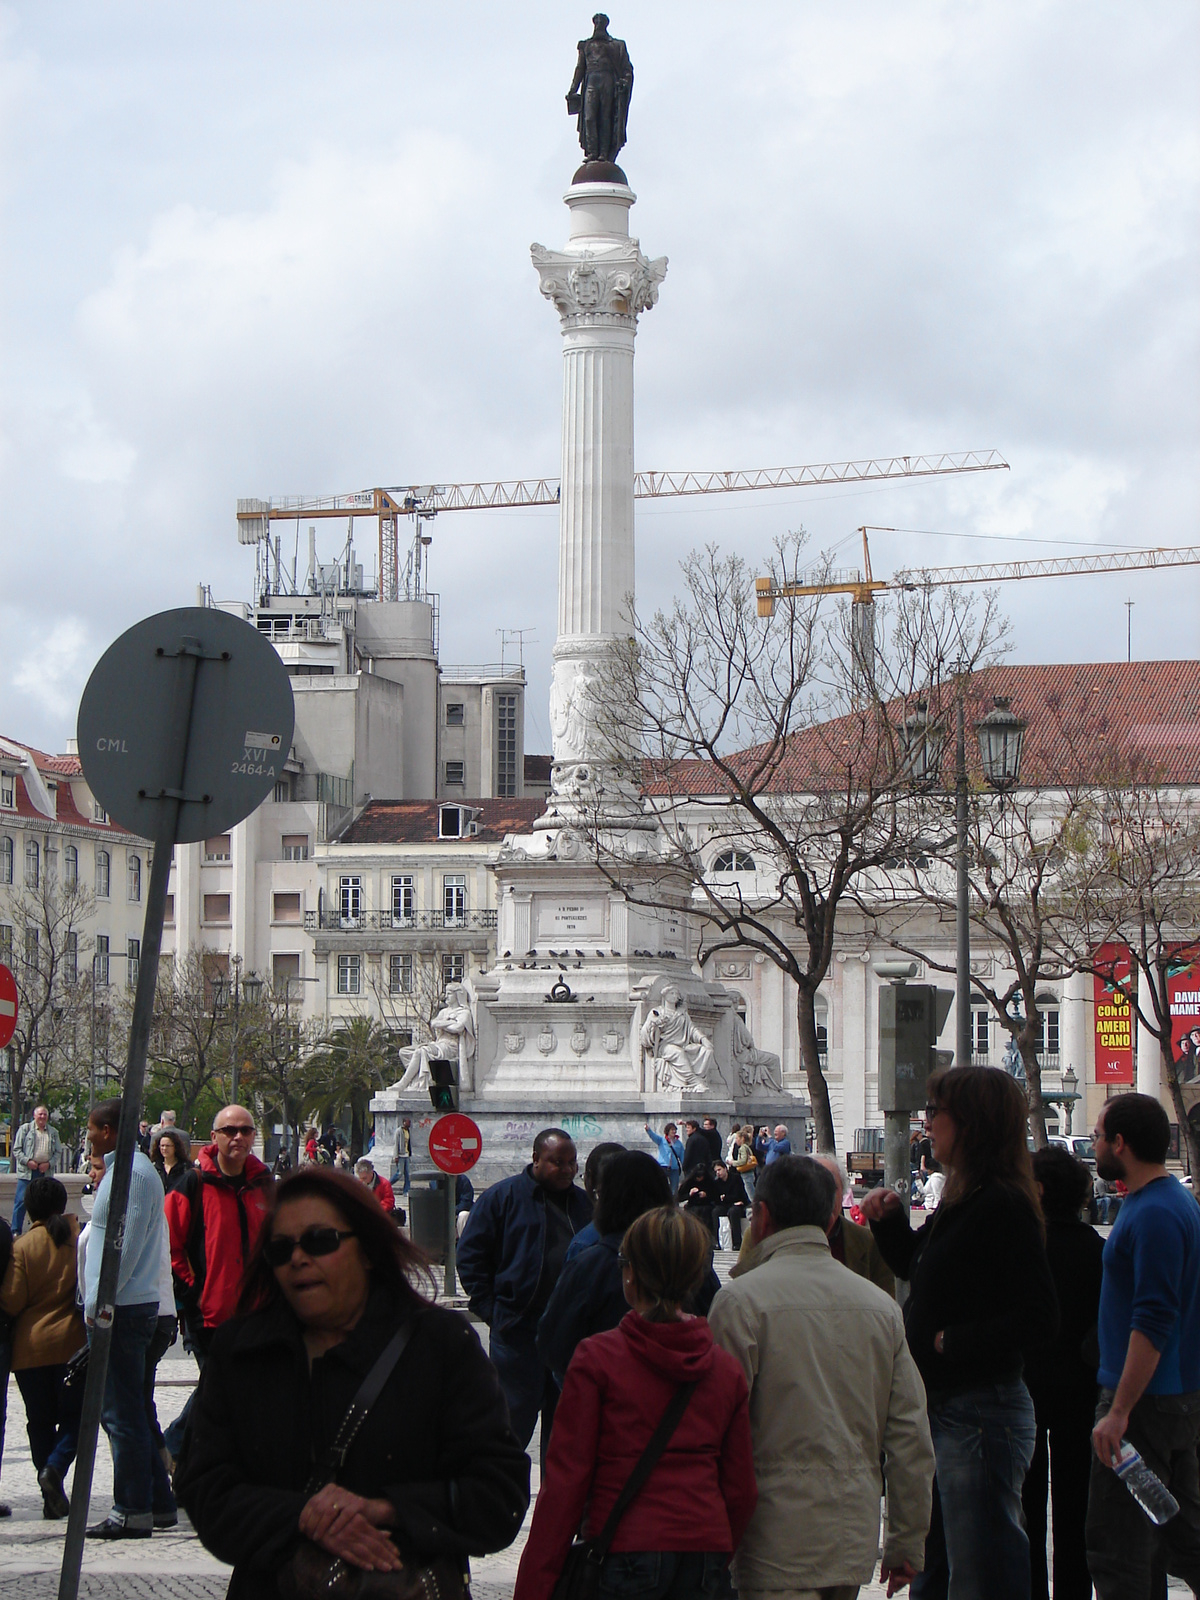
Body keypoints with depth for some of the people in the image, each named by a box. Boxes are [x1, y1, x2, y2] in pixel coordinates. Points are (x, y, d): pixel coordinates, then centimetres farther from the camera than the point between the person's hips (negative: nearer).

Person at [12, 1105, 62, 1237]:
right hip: (27, 1171, -3)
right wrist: (27, 1161, -13)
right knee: (21, 1201, -6)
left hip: (45, 1171, 3)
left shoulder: (53, 1132, 13)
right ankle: (16, 1231, -2)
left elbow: (57, 1152, 13)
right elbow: (17, 1149, 2)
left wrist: (49, 1164, -5)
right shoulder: (25, 1129, 5)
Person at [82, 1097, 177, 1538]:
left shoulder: (131, 1174, -15)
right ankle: (158, 1503, 18)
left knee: (122, 1414, -5)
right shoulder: (122, 1170, 18)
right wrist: (96, 1302, 19)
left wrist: (98, 1303, -18)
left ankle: (133, 1510, -1)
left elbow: (125, 1246, -20)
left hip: (123, 1309, -10)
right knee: (123, 1410, 14)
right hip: (122, 1307, 10)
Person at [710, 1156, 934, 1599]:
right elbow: (911, 1435, 9)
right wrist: (907, 1545, 16)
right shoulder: (881, 1305, 7)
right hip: (854, 1544, 6)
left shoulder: (741, 1300, -9)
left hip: (778, 1548, -6)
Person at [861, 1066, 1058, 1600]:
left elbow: (1040, 1319, -24)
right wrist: (889, 1220, 11)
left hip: (980, 1411, -10)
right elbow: (916, 1267, 28)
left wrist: (954, 1342, -17)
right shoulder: (961, 1200, 11)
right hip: (943, 1407, 10)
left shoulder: (1003, 1206, -18)